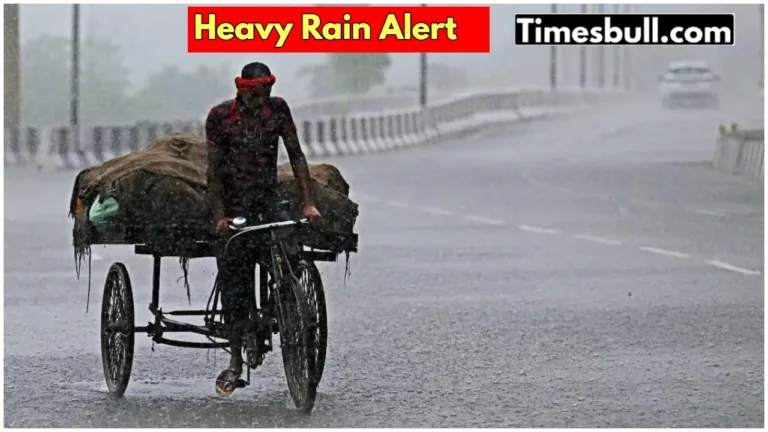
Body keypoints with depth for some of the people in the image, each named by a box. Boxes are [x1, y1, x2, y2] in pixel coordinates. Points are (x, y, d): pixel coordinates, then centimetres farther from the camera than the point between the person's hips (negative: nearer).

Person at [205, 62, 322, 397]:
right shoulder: (221, 116, -10)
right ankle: (235, 359, 6)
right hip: (233, 204, -1)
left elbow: (296, 155, -2)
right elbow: (214, 170, -9)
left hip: (268, 199, 2)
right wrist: (220, 215, -19)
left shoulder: (278, 109, -4)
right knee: (233, 280, -3)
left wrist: (308, 203, -12)